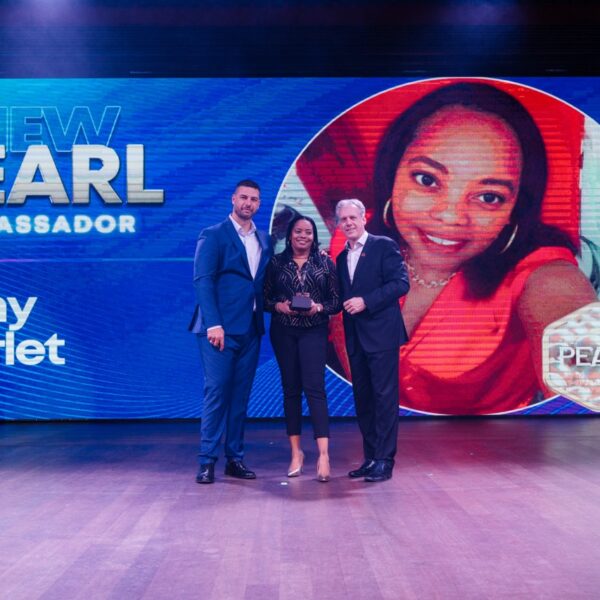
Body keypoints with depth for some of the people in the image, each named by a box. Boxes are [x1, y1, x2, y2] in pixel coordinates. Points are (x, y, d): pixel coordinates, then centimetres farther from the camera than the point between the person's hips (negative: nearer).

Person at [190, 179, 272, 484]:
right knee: (216, 391, -6)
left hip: (250, 329, 5)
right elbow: (203, 282, -10)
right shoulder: (213, 236, -1)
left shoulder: (264, 240, 16)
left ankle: (235, 458, 15)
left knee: (240, 394, 8)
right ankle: (207, 460, 1)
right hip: (220, 328, -5)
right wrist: (214, 324, -17)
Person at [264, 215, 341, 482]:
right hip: (283, 332, 2)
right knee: (290, 389, 6)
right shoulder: (276, 263, 7)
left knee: (314, 387, -12)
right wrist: (279, 305, -12)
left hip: (314, 331, -2)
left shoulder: (325, 263, 5)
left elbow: (336, 301, 4)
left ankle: (323, 455, -14)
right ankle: (296, 452, 15)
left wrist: (318, 307, -14)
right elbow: (264, 298, 7)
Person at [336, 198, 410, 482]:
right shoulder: (342, 257, 18)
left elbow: (401, 283, -12)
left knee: (384, 397, -5)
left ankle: (384, 461, -1)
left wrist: (365, 301, -16)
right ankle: (370, 457, 16)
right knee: (363, 399, 9)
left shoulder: (384, 246, -2)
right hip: (355, 338, 7)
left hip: (381, 334, -7)